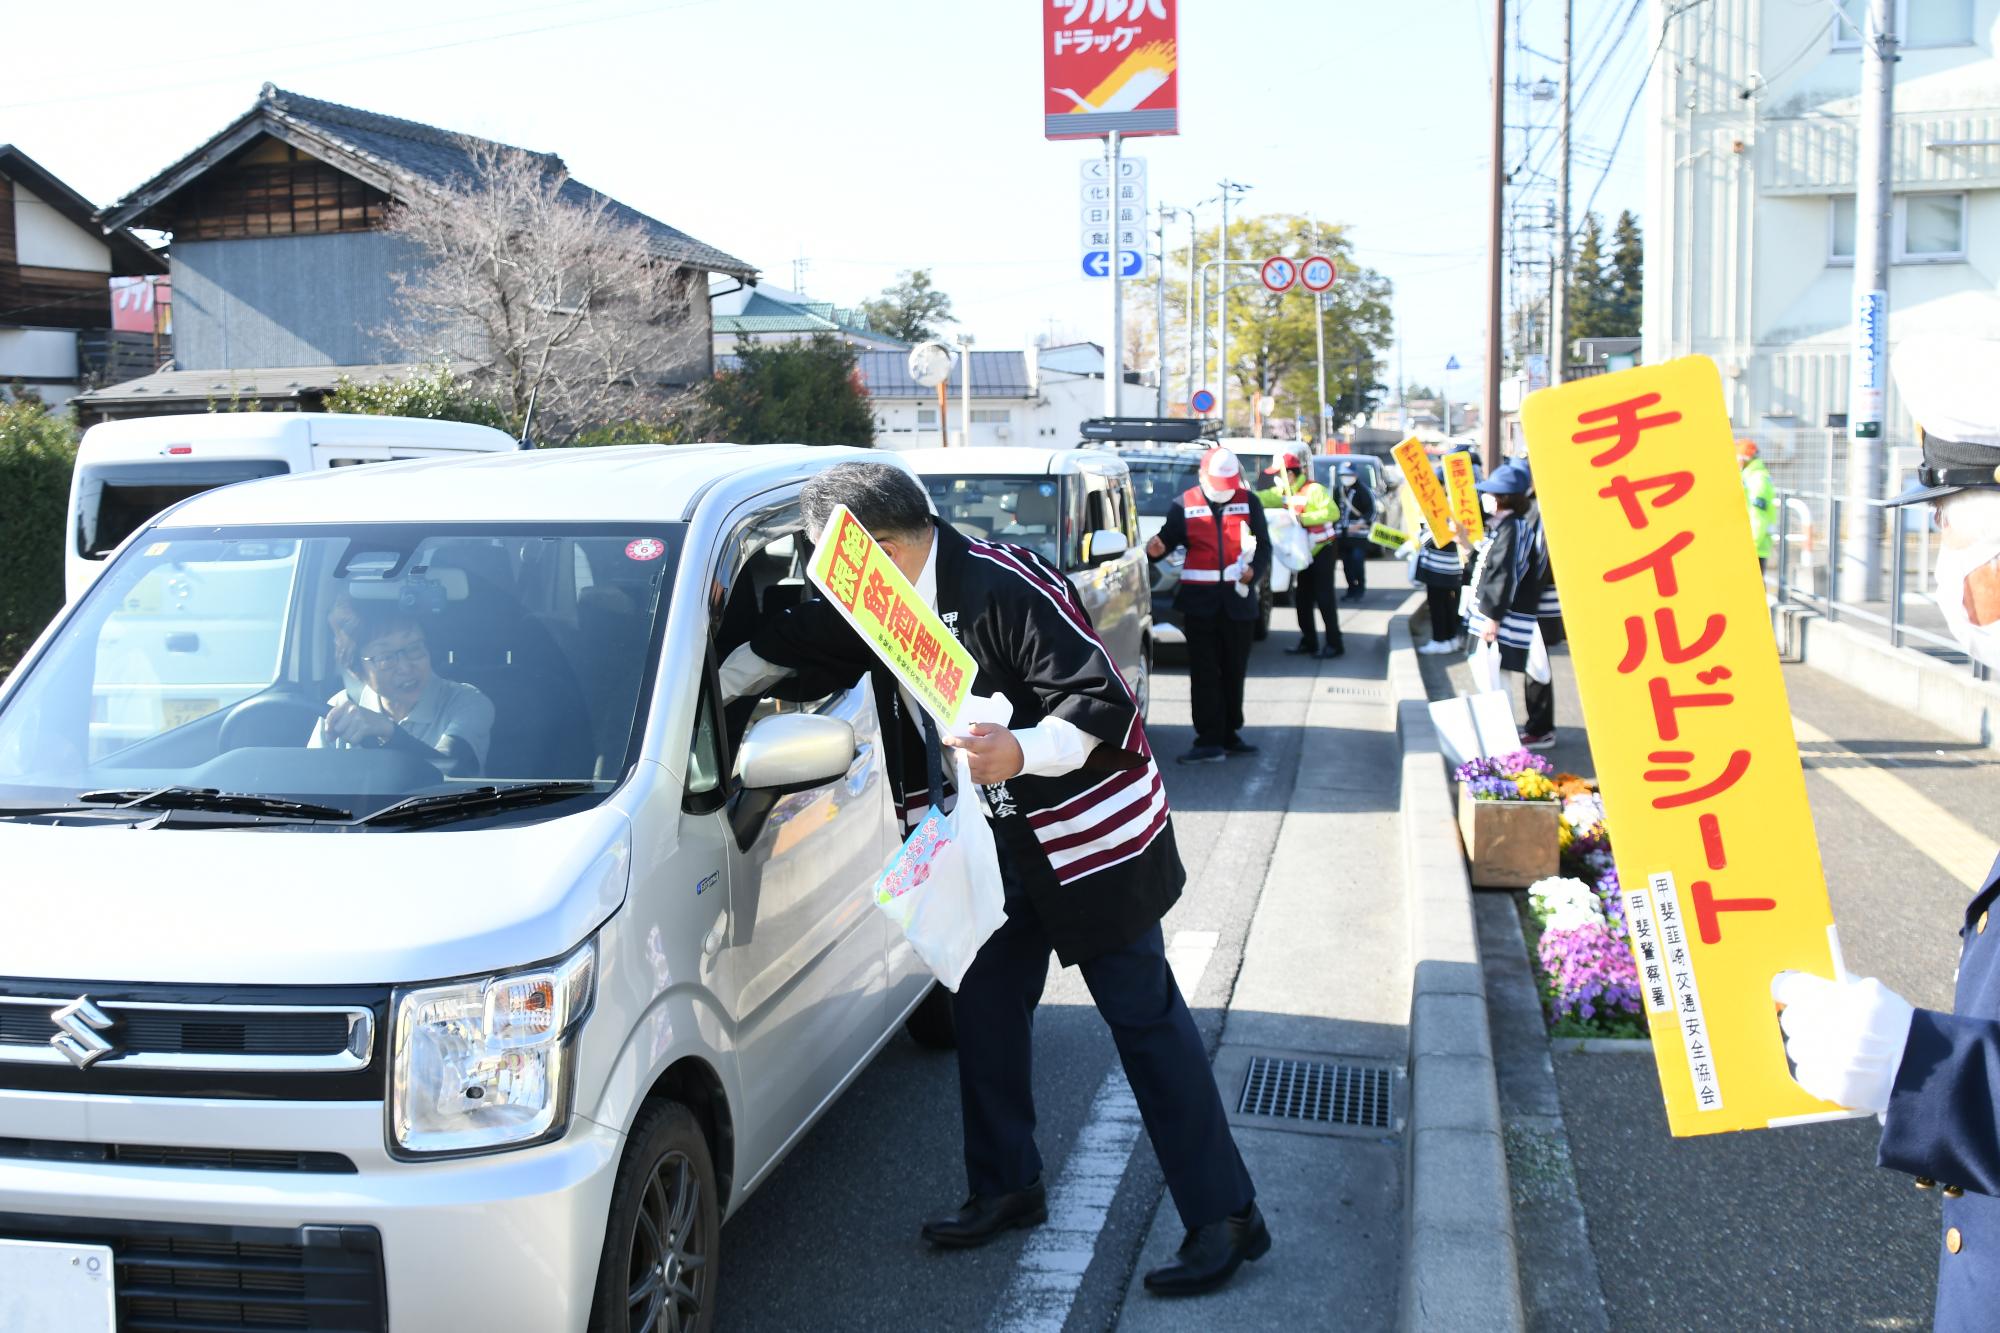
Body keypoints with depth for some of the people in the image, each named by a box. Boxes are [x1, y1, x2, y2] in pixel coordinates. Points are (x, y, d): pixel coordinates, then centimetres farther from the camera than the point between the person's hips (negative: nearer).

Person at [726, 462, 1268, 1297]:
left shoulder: (1003, 589, -24)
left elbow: (1101, 696, -25)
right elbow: (794, 640, 19)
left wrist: (1022, 751, -38)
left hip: (1090, 838, -9)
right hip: (1003, 842, 9)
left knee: (1145, 1020, -4)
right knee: (985, 1007, 14)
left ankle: (1225, 1218, 5)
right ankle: (1006, 1188, 32)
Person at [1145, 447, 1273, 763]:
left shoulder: (1248, 503, 5)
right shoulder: (1185, 505, 1)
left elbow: (1263, 545, 8)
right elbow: (1168, 539, 1)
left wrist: (1254, 571, -11)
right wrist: (1155, 549, -22)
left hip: (1238, 601, 2)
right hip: (1200, 602, -2)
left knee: (1234, 672, 11)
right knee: (1204, 674, -3)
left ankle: (1230, 735, 22)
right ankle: (1209, 741, -1)